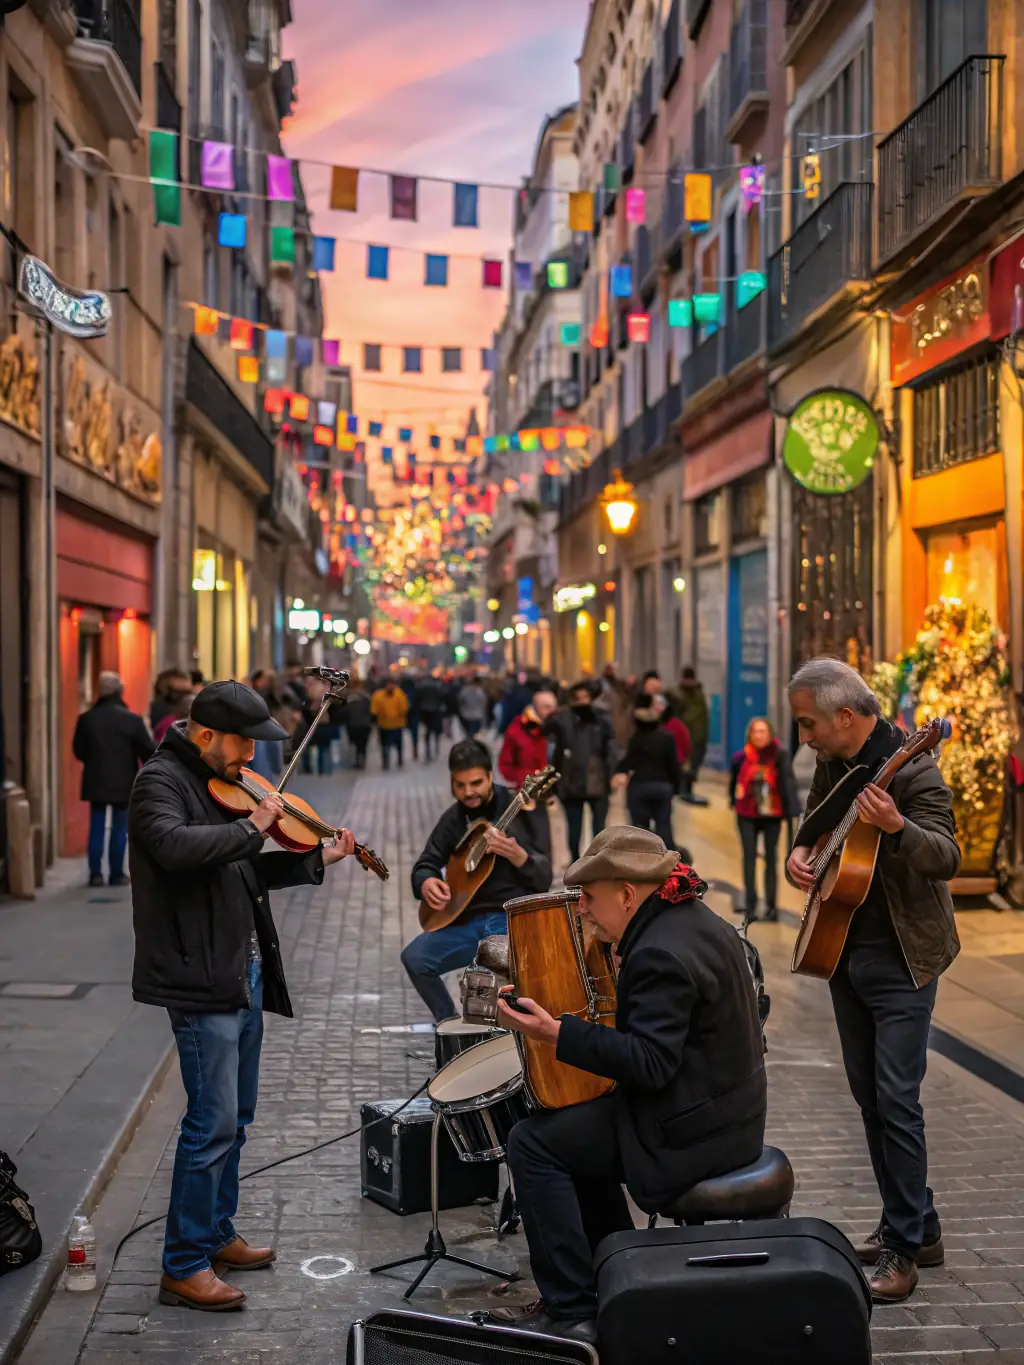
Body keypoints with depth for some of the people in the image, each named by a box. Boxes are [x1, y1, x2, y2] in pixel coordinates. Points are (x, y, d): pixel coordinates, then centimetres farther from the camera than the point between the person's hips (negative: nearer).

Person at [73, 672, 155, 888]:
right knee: (119, 828, 5)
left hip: (96, 781, 2)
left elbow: (78, 751, 4)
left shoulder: (86, 718, -4)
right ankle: (117, 874, 7)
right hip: (123, 782, -2)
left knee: (96, 827, 9)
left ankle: (95, 874, 8)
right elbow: (147, 752, -7)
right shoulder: (132, 719, -10)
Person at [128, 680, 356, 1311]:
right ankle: (184, 1267, 6)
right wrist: (252, 825, -25)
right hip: (201, 978, -9)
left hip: (243, 973, 9)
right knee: (213, 1125, -6)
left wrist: (320, 858, 12)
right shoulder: (161, 782, -13)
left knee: (236, 1117, 18)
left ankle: (217, 1234, 33)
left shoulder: (220, 783, 14)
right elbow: (175, 846, -35)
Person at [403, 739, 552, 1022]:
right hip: (468, 919, 5)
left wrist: (516, 854, -29)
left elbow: (543, 879, -8)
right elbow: (425, 864, 14)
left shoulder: (523, 810, -5)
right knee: (415, 956, -14)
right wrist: (427, 882, -11)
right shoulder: (454, 818, 10)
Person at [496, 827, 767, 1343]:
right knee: (573, 1127, 25)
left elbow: (650, 1063, -28)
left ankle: (573, 1314, -1)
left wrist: (557, 1034, -30)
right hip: (730, 1112, 11)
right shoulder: (697, 919, 7)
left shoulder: (658, 953, -24)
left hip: (691, 1131, -10)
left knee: (532, 1143, -6)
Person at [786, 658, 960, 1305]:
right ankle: (917, 1226, 28)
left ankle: (905, 1249, 5)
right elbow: (815, 826, 22)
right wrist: (799, 853, 1)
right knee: (870, 1097, 14)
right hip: (845, 952, 8)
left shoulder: (911, 768, -18)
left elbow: (947, 858, -28)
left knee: (896, 1101, -7)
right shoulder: (834, 764, 7)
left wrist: (897, 827, -46)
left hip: (901, 960, -8)